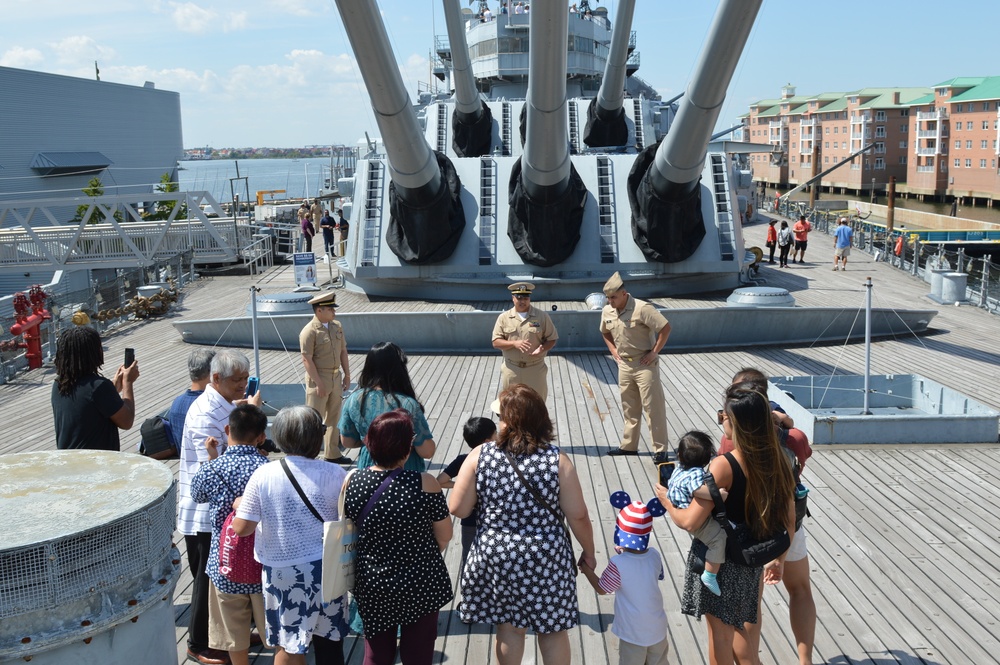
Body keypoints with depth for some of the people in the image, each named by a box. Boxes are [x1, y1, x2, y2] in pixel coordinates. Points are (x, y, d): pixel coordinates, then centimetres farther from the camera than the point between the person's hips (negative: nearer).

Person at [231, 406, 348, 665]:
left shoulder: (263, 475, -13)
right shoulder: (334, 475, -13)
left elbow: (241, 528, -11)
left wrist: (240, 506, 10)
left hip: (283, 572, 0)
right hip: (325, 568, 1)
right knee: (329, 639, 19)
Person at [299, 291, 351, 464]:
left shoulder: (337, 326, 6)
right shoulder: (309, 331, -17)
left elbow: (343, 351, 13)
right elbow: (307, 359, -19)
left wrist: (347, 375, 10)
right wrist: (319, 383, -21)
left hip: (336, 378, 8)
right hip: (318, 379, -8)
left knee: (334, 418, 17)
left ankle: (332, 454, 30)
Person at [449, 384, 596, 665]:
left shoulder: (480, 456, -12)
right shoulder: (557, 460, -13)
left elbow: (458, 509, -8)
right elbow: (578, 516, -10)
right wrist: (588, 552, 6)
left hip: (495, 555, 1)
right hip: (547, 558, -1)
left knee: (509, 626, 21)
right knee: (553, 629, 17)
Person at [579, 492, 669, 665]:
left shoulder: (618, 564, -25)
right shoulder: (654, 555, -10)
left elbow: (601, 589, -12)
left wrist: (586, 569, 3)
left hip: (633, 634, -5)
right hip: (658, 630, 5)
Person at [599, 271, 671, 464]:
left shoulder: (642, 308, -20)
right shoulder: (607, 311, 1)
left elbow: (665, 327, -19)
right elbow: (605, 332, 21)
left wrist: (654, 352, -17)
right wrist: (613, 351, 8)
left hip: (644, 364, -6)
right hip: (624, 364, 7)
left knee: (653, 407, -3)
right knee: (629, 407, 15)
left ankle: (660, 449, 4)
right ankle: (629, 446, 26)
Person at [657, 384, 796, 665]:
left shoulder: (723, 466, -25)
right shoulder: (778, 462, -7)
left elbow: (690, 522, -24)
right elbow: (789, 519, 4)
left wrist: (666, 500, -5)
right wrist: (779, 559, 18)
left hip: (717, 563, -5)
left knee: (720, 633, 13)